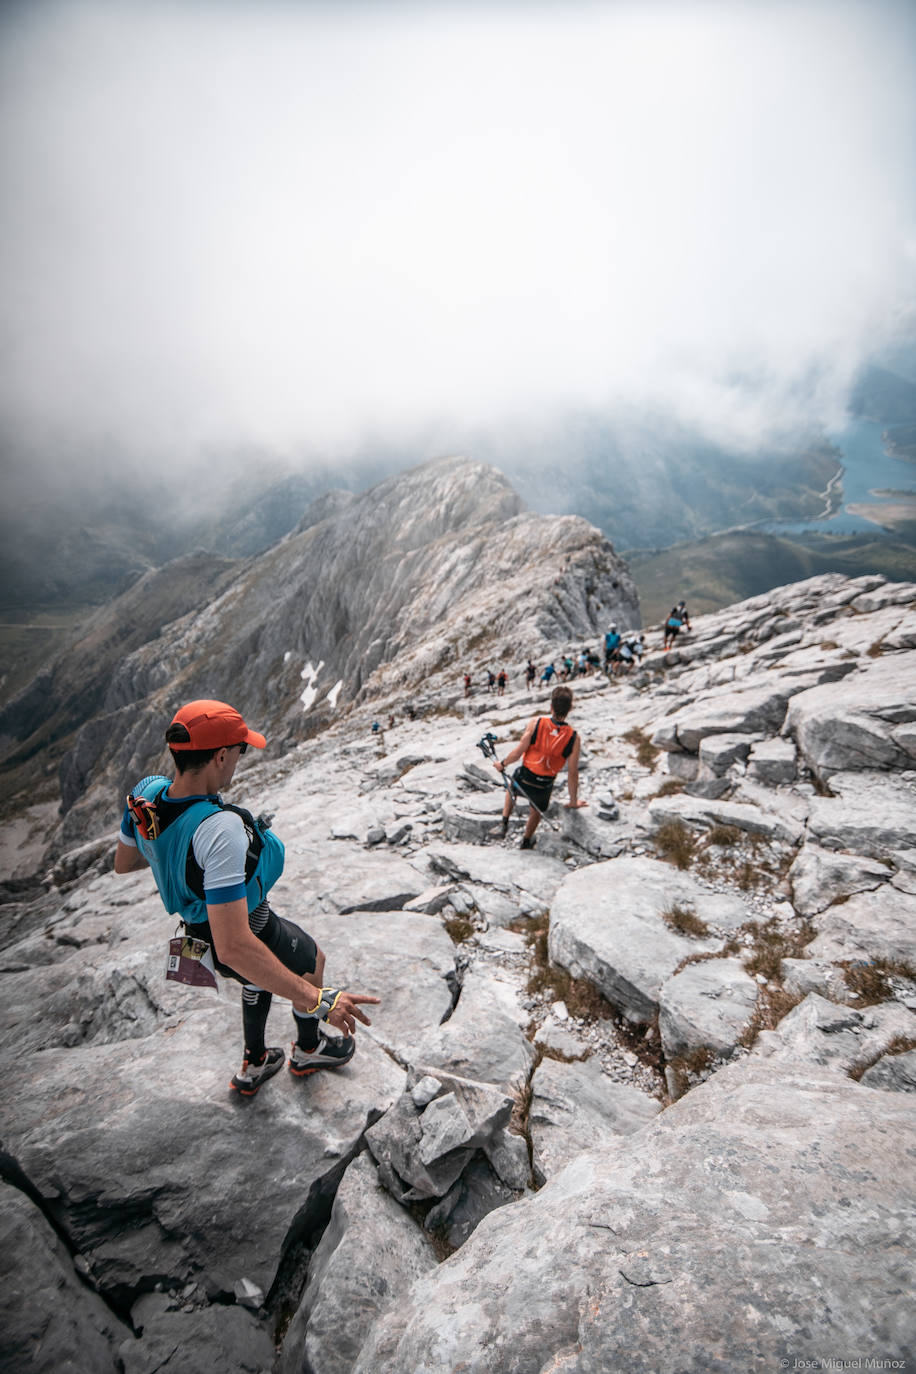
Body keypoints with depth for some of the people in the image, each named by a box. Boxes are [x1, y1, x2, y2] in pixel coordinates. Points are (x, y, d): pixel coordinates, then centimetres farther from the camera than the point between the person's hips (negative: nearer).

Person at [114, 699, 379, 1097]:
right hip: (251, 930, -7)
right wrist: (317, 1000, -39)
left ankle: (253, 1066, 56)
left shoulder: (144, 793, -20)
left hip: (200, 924, 7)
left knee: (263, 971, 37)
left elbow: (123, 863, 1)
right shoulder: (221, 830, -44)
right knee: (310, 961, 26)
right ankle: (308, 1050, 53)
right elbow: (234, 947, -44)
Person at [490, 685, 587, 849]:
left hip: (523, 779, -1)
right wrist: (573, 802, 4)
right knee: (537, 810, 32)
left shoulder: (536, 723, -20)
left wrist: (502, 764, 3)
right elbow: (573, 773, -10)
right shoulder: (573, 738, -16)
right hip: (544, 786, 1)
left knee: (511, 787, 36)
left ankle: (504, 823, 33)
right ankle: (526, 841, 52)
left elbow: (518, 751, -17)